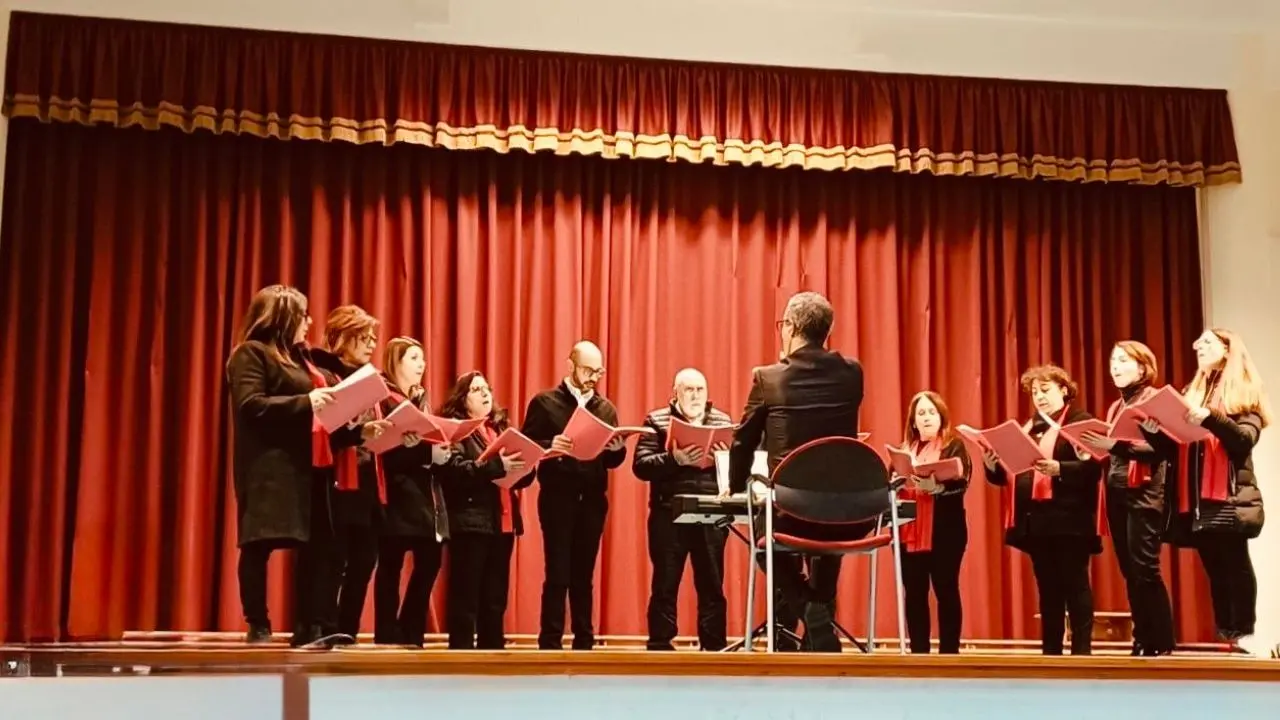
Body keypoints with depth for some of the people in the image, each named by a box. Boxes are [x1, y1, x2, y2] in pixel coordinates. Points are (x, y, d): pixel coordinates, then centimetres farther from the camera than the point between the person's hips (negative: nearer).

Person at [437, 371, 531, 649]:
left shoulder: (501, 428, 20)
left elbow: (522, 478, 16)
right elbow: (454, 470, -19)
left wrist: (524, 465, -7)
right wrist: (497, 466, -26)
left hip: (503, 522, 7)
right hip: (470, 522, -7)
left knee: (495, 600, 10)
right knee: (465, 598, -6)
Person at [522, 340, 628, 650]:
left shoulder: (606, 408, 12)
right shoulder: (545, 402, 1)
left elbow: (613, 460, 11)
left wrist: (617, 449, -11)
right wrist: (550, 446, -23)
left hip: (593, 499, 4)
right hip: (558, 498, -4)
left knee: (584, 576, 9)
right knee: (557, 576, -3)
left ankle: (584, 643, 14)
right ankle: (550, 644, 3)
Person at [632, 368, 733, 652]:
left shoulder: (723, 421, 12)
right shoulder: (656, 421, 4)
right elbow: (641, 466, -6)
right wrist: (674, 459, -21)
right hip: (669, 515, -2)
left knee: (712, 586, 6)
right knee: (665, 585, 3)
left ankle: (714, 649, 13)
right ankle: (660, 647, 10)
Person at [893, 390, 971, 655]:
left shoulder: (954, 446, 4)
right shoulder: (904, 450, 17)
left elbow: (961, 481, -12)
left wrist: (936, 482, -30)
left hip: (944, 531, -4)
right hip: (910, 531, 4)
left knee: (946, 591, -3)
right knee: (914, 594, 4)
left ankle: (949, 654, 2)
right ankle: (918, 654, 10)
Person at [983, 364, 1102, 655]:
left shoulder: (1081, 421, -2)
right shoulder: (1028, 427, 19)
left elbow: (1092, 467, -14)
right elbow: (1010, 474, 17)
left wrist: (1058, 469, -29)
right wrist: (992, 466, -3)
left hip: (1068, 521, -7)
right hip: (1035, 521, 7)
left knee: (1075, 586, -3)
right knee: (1047, 589, 10)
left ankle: (1082, 650, 0)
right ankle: (1050, 652, 13)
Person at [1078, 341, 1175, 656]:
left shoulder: (1154, 398, -5)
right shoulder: (1115, 407, 19)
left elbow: (1158, 446, -18)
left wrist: (1113, 445, -26)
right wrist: (1095, 451, 0)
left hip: (1144, 494, -8)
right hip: (1116, 493, 8)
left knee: (1145, 570, -10)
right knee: (1129, 571, 7)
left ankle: (1162, 643, -4)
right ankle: (1143, 640, 12)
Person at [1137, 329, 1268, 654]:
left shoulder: (1243, 391, 3)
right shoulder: (1191, 393, 19)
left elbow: (1245, 438, -13)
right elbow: (1175, 450, 14)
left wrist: (1210, 418, -26)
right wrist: (1153, 432, -5)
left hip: (1230, 498, -5)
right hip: (1196, 500, 5)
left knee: (1235, 564, -7)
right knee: (1214, 567, 5)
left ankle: (1243, 632, -3)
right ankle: (1224, 633, 7)